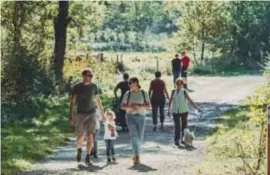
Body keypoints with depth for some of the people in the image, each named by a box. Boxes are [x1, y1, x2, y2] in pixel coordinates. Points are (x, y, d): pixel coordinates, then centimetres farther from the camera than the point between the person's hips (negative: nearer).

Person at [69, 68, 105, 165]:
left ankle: (88, 157, -6)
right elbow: (72, 102, -6)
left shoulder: (94, 86, 4)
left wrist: (102, 114, 17)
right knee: (80, 137, 2)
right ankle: (79, 150, 33)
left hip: (91, 114, 1)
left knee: (90, 136, -11)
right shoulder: (77, 87, -4)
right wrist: (71, 116, -15)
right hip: (80, 114, -1)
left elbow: (97, 100, 14)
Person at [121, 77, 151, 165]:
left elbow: (148, 106, 0)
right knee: (133, 135, -17)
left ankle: (136, 155, 27)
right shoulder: (127, 94, 5)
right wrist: (130, 107, -14)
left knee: (139, 138, 6)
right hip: (130, 116, -1)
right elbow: (122, 106, 5)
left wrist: (139, 106, -17)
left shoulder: (144, 93, 3)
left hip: (141, 117, 1)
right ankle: (137, 156, -23)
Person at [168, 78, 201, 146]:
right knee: (177, 126, -9)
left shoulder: (184, 91, -7)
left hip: (184, 111, 0)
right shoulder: (173, 91, 1)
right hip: (175, 111, 0)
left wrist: (197, 108, -11)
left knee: (184, 126, 7)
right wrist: (169, 110, 10)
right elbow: (170, 101, 9)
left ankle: (183, 139, 21)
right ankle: (176, 140, -10)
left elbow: (190, 101, -7)